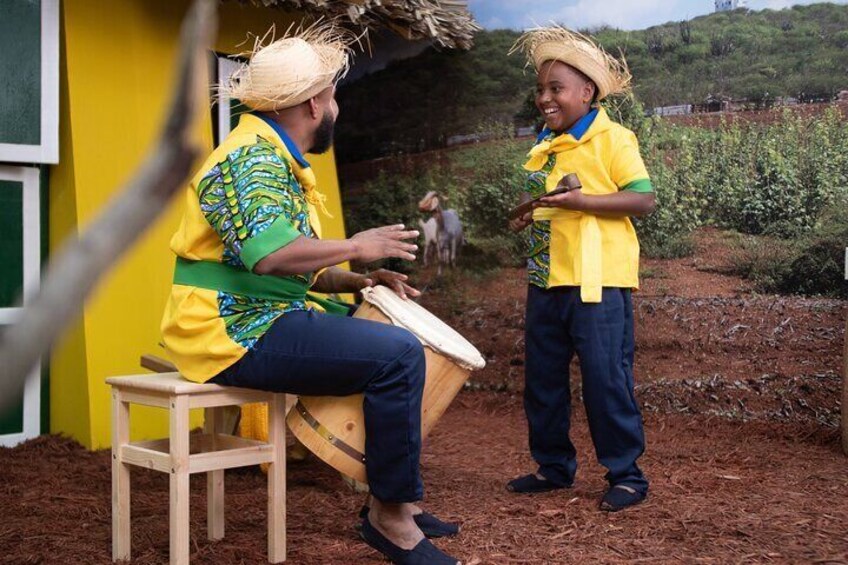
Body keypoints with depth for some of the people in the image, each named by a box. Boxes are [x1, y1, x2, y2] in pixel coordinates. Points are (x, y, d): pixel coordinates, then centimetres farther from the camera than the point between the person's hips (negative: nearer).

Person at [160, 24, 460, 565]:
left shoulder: (277, 159, 19)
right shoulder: (252, 158, -14)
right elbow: (272, 254, -30)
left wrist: (359, 281, 7)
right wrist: (356, 247, -16)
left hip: (262, 320, 11)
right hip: (239, 331, -11)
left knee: (393, 343, 17)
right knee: (398, 354, -22)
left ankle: (393, 500, 17)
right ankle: (391, 512, -10)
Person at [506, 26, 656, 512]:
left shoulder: (612, 139, -6)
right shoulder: (543, 148, 15)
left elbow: (644, 199, -14)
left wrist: (582, 201, -22)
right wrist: (525, 218, 9)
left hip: (598, 281, -7)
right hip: (546, 280, 8)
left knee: (606, 378, -4)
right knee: (542, 379, 12)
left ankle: (627, 475, 9)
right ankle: (554, 466, 26)